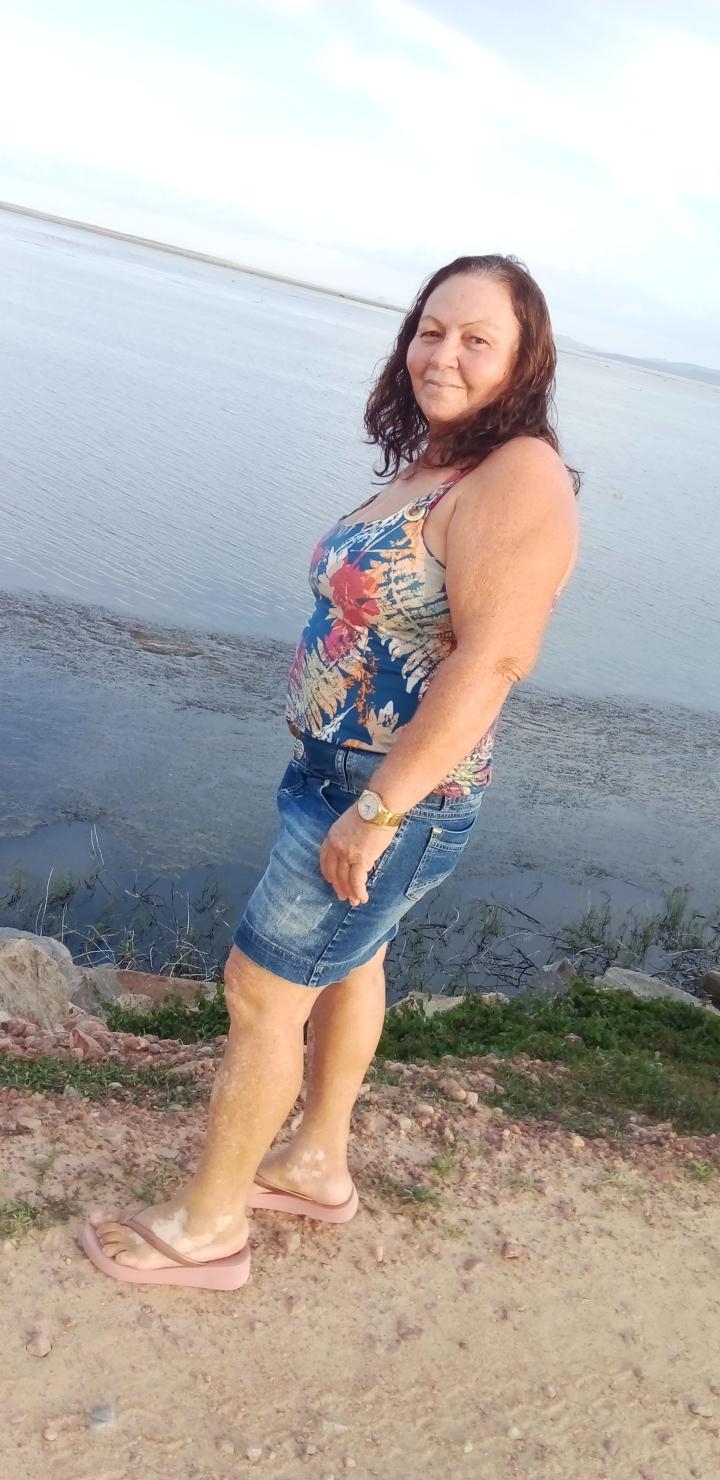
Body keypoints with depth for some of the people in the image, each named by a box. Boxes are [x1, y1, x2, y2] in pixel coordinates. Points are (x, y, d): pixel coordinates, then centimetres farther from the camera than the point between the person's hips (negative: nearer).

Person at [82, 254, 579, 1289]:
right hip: (341, 772, 9)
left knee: (262, 993, 2)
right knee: (346, 962, 22)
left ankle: (206, 1228, 22)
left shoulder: (520, 477, -22)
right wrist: (358, 790, 15)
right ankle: (318, 1166, 44)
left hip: (399, 795, -9)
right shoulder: (429, 463, 7)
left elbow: (492, 657, -29)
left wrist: (377, 810, -28)